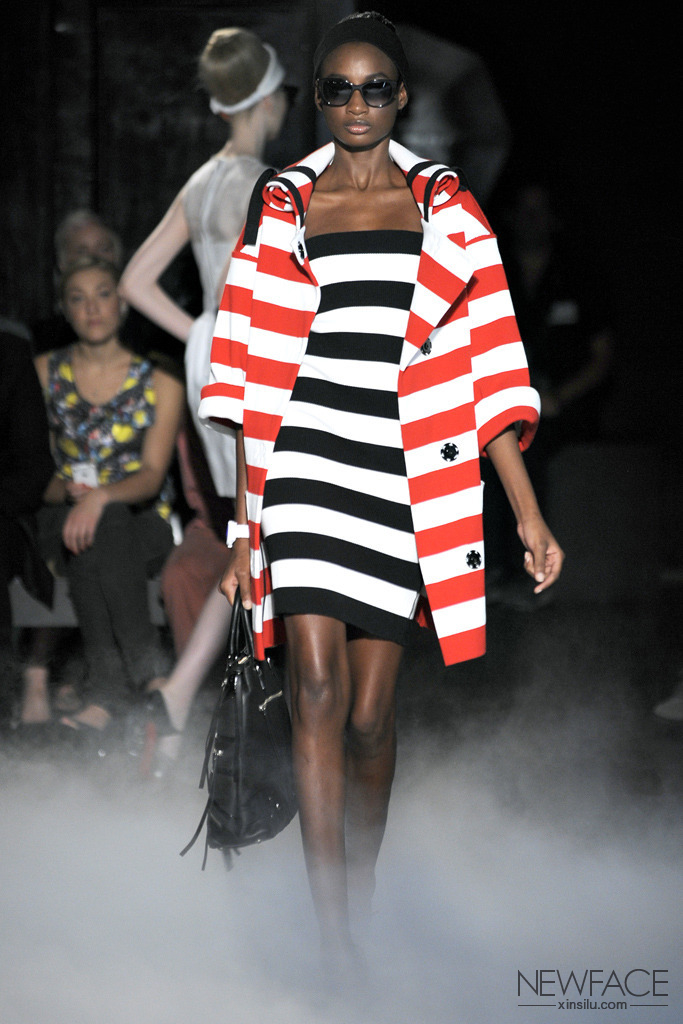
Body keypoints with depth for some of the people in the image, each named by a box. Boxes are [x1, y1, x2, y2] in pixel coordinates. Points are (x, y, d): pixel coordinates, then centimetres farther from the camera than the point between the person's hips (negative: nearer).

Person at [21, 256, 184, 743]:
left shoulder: (159, 382, 5)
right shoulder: (43, 373, 10)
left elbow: (153, 474, -8)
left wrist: (102, 495, -30)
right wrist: (66, 490, -17)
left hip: (143, 525, -1)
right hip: (61, 518, 1)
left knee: (104, 523, -38)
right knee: (88, 530, -37)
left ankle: (109, 693, -45)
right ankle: (150, 673, -43)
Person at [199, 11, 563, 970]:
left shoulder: (448, 210, 9)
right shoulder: (281, 209, 9)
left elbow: (489, 368, 6)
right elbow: (252, 377, 9)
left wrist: (529, 513, 1)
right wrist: (243, 523, 4)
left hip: (404, 481, 1)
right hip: (303, 466, 0)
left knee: (371, 713, 1)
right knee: (317, 687, -13)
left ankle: (362, 884, 25)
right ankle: (334, 939, -14)